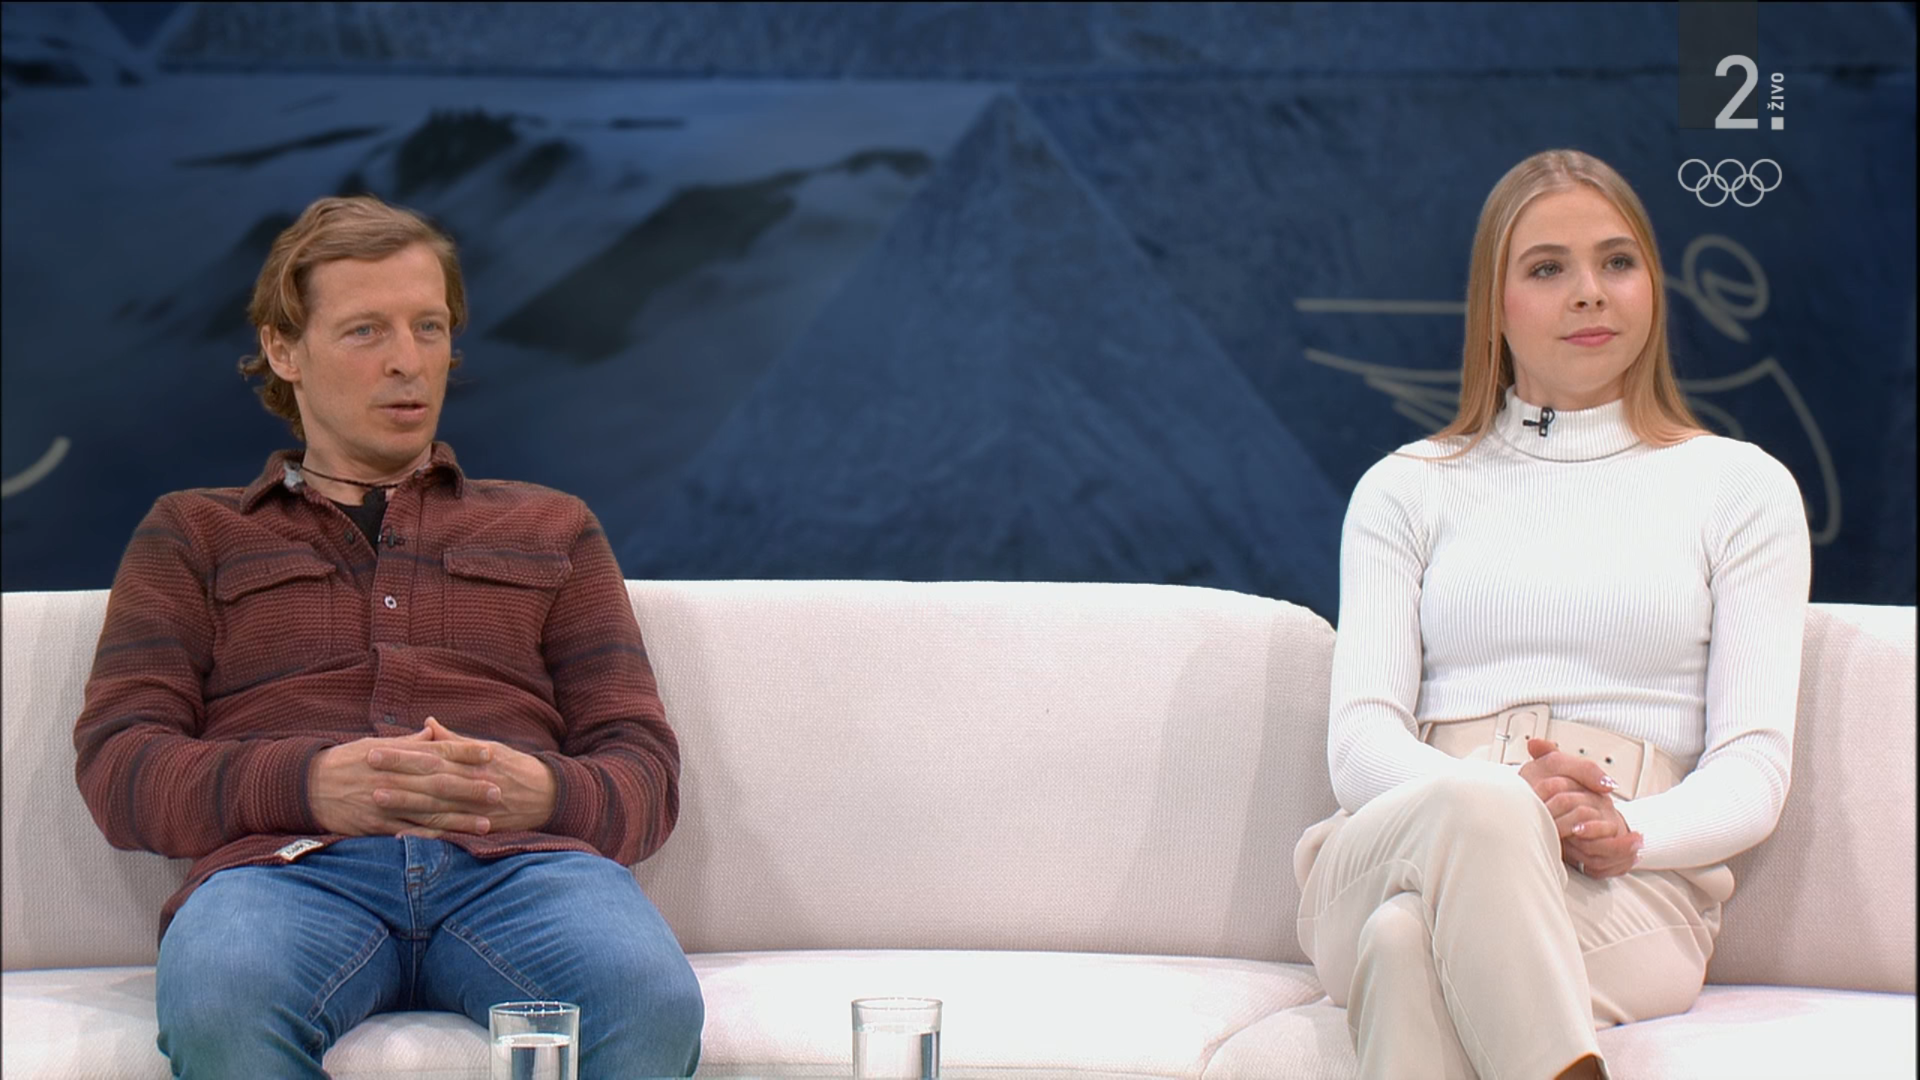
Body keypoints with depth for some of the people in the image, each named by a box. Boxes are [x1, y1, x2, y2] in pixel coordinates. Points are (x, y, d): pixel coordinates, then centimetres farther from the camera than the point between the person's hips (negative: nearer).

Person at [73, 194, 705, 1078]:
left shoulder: (550, 530, 30)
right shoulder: (192, 533, 27)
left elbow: (644, 768, 19)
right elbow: (120, 764, 11)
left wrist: (543, 792, -7)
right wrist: (310, 784, -10)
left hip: (520, 860, 1)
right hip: (293, 865, -1)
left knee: (651, 1002, -37)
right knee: (220, 1002, -40)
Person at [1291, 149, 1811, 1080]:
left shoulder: (1740, 487, 16)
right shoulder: (1406, 488, 20)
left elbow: (1753, 766, 7)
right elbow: (1360, 738, 6)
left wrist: (1627, 830, -17)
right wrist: (1493, 800, -17)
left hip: (1630, 894, -1)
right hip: (1395, 849, 2)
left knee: (1415, 940, -38)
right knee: (1478, 805, -38)